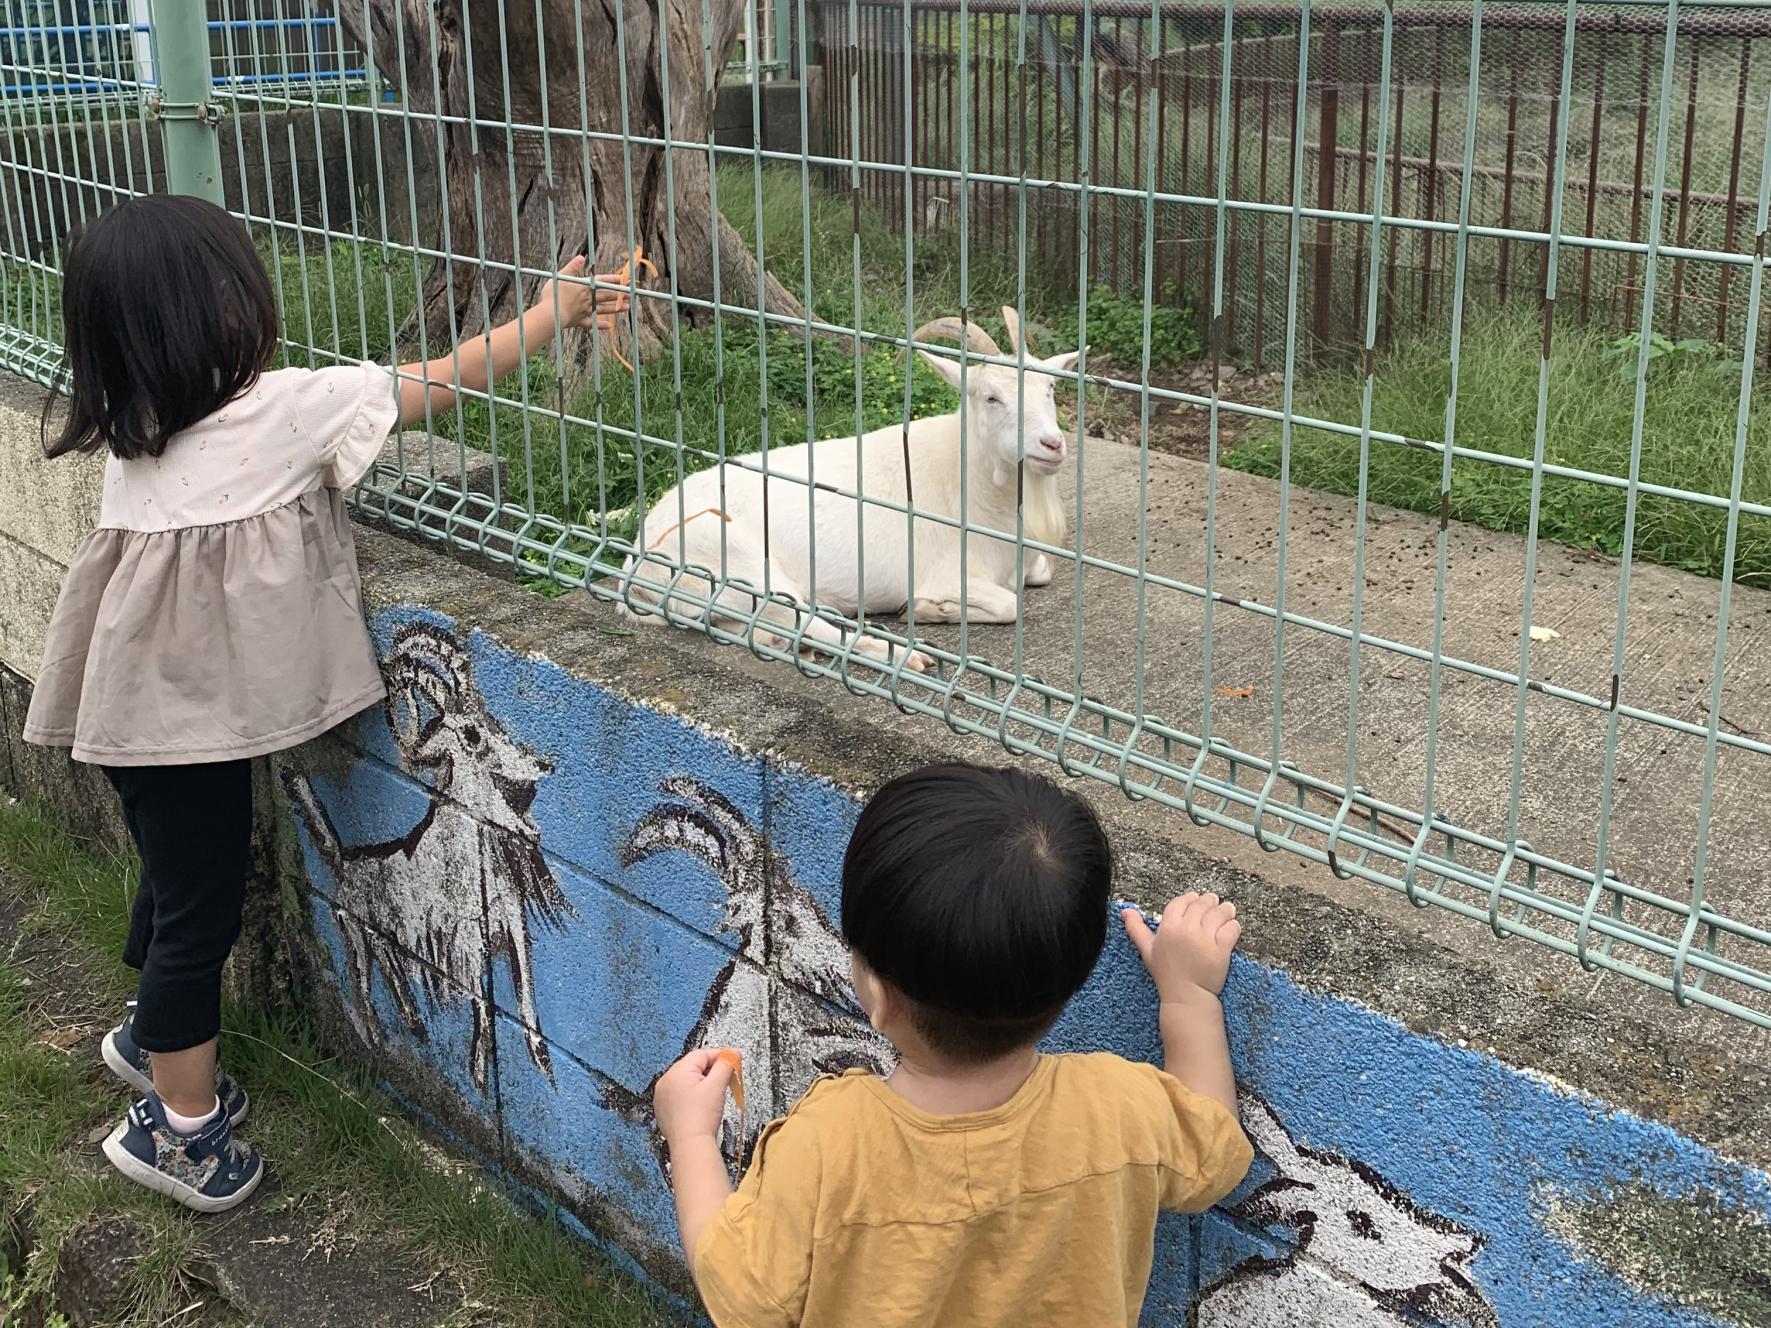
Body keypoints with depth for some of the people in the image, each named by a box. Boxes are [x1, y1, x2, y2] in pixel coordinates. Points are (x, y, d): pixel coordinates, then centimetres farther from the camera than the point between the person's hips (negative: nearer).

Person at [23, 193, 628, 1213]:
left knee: (177, 887, 27)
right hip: (192, 717, -7)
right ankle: (180, 1127, 20)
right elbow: (438, 384, -7)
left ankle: (153, 1033, 48)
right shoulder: (280, 410, -15)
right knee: (201, 910, 6)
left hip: (139, 707, 8)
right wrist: (550, 315, 4)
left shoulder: (137, 427, 3)